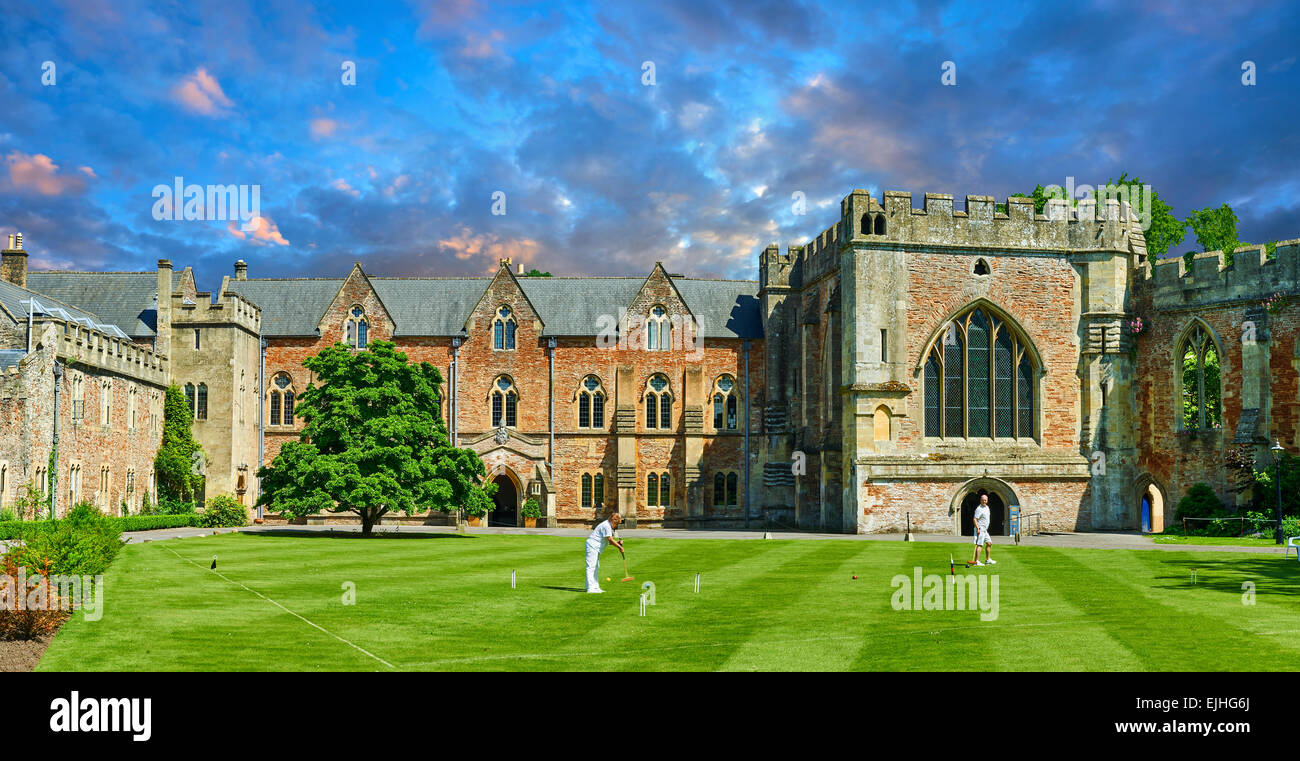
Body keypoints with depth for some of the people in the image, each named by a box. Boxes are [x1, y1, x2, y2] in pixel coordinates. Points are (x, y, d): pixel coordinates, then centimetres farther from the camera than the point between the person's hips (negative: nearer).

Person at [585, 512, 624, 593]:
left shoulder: (609, 526, 16)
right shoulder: (606, 526, -17)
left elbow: (609, 541, 15)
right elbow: (610, 539, -20)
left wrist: (618, 543, -3)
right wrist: (619, 547, -12)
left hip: (596, 548, 11)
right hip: (592, 546, -11)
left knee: (596, 567, 14)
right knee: (591, 567, -12)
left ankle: (595, 587, 20)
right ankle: (590, 588, -15)